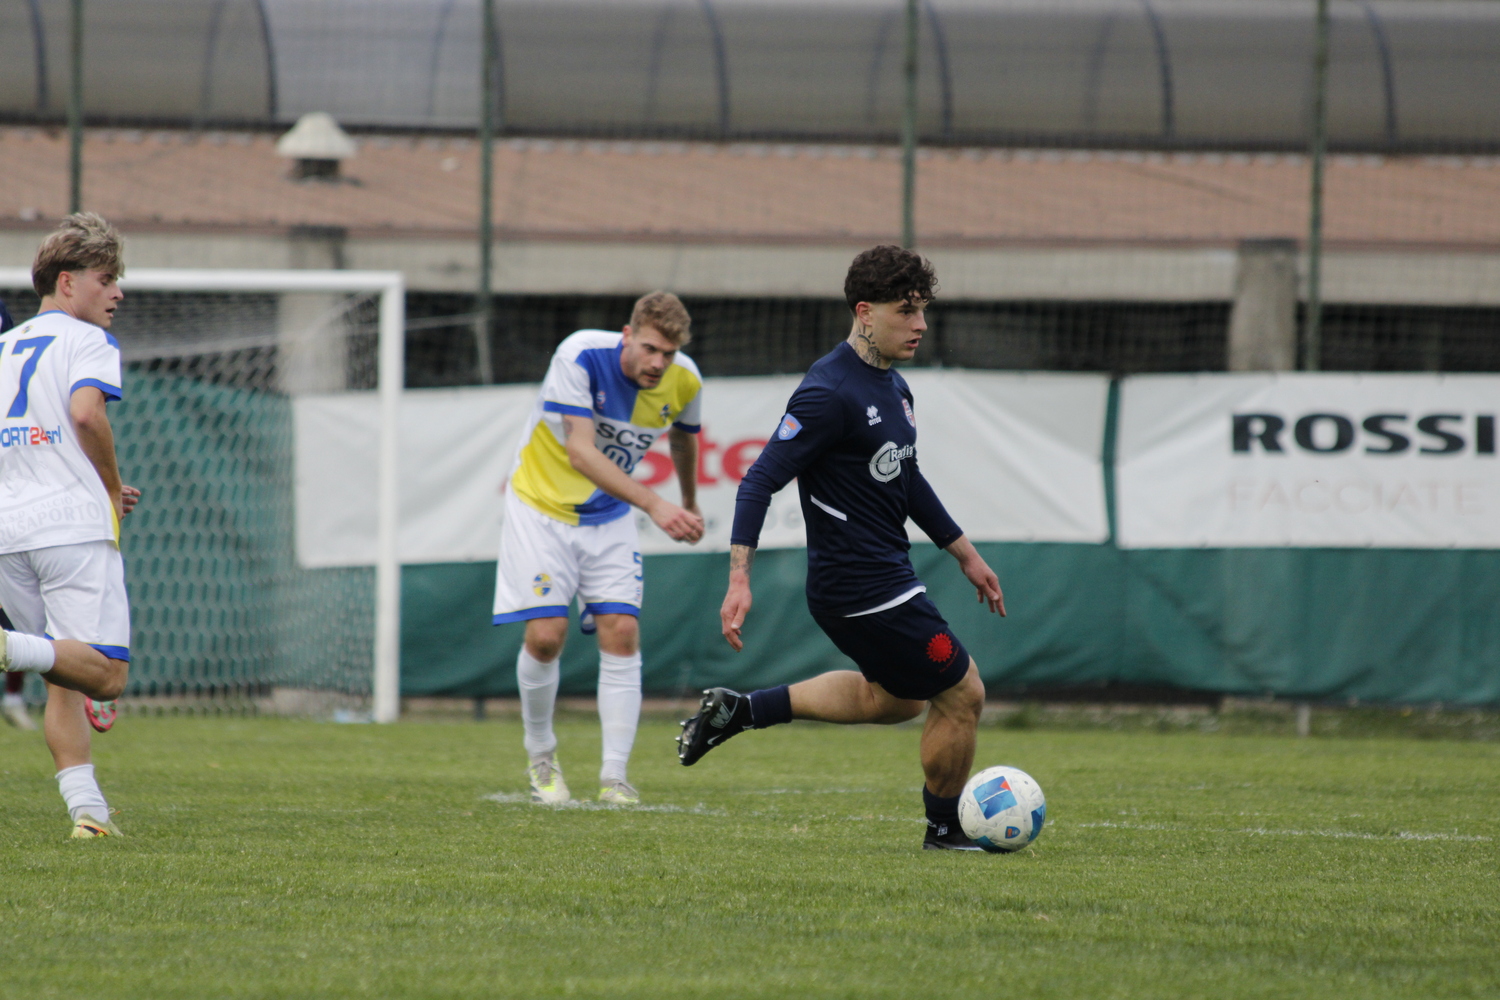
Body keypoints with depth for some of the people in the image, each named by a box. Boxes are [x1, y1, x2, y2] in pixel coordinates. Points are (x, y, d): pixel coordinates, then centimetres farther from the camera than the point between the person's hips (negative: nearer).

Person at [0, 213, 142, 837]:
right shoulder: (87, 342, 1)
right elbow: (86, 413, -18)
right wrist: (113, 485, -2)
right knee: (104, 676, -10)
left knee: (64, 682, 12)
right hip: (73, 524, -7)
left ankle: (85, 806, -1)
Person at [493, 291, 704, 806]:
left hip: (608, 517, 4)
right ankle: (540, 756, 12)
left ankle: (615, 777, -6)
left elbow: (683, 439, 13)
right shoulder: (582, 356, -28)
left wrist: (689, 506, 28)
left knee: (621, 634, -9)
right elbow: (581, 451, -35)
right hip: (542, 504, -4)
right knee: (545, 634, -12)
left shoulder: (684, 382, -12)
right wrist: (654, 504, -44)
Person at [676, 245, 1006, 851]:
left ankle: (740, 710, 27)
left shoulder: (892, 387, 9)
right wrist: (739, 580, -30)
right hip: (862, 589, -10)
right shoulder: (829, 394, -21)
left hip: (884, 575, 10)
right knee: (961, 694, -2)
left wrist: (966, 555, 27)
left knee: (897, 698, 28)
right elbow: (760, 482, -23)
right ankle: (944, 830, 19)